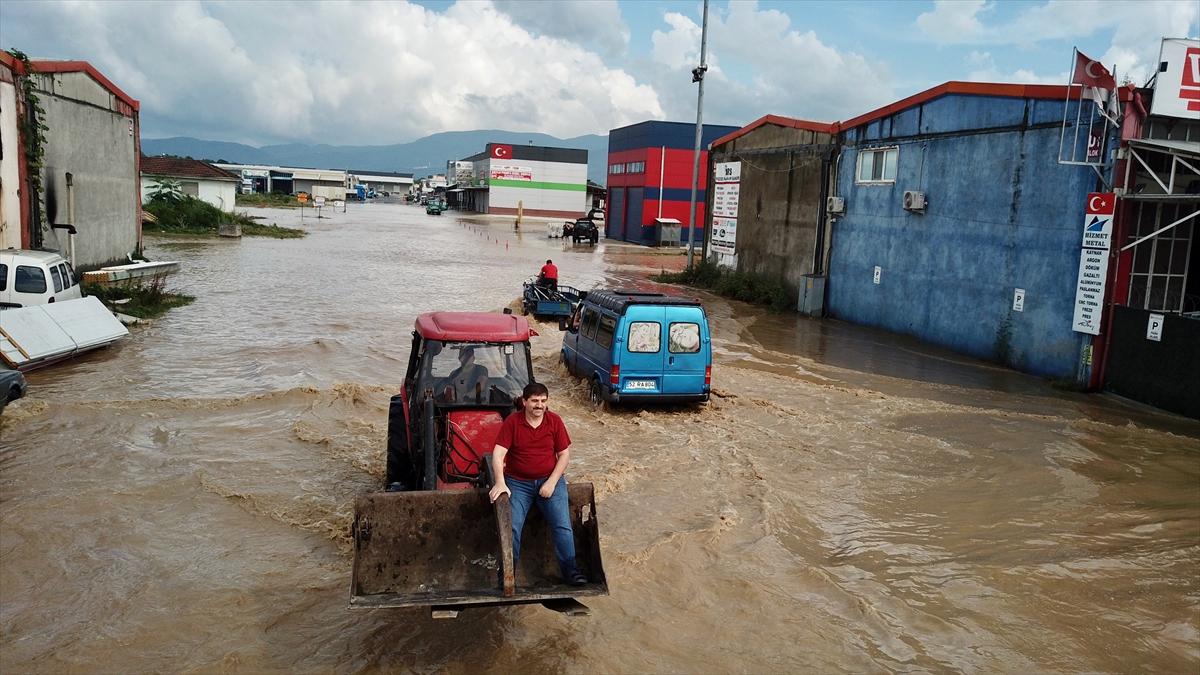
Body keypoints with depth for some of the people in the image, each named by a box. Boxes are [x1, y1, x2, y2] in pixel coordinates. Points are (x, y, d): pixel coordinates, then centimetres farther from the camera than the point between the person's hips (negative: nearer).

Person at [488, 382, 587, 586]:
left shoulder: (555, 421, -2)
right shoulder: (512, 422, -7)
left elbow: (564, 454, 0)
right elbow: (498, 454, -13)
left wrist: (552, 482, -10)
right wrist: (500, 483, -26)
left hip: (549, 480, 1)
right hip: (518, 483, -1)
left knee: (563, 525, -13)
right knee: (511, 527, -16)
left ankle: (569, 569, -3)